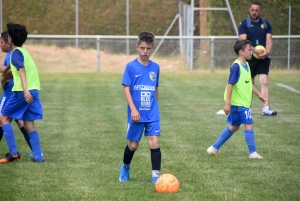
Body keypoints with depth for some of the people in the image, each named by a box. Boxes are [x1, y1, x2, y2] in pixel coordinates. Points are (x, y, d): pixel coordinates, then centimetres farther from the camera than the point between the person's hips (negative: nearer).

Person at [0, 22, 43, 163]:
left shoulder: (16, 52, -6)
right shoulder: (23, 51, 21)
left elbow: (22, 70, -21)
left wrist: (25, 90, -32)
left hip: (22, 92, -8)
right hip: (34, 91, 8)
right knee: (29, 124, 11)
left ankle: (13, 153, -5)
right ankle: (38, 156, 4)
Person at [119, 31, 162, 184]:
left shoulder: (155, 67, 4)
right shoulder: (131, 67, -6)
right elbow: (126, 88, -9)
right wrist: (133, 109, -17)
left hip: (152, 114, 2)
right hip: (136, 113, -2)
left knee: (154, 142, -11)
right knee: (133, 145, 9)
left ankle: (156, 175, -6)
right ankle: (125, 168, 36)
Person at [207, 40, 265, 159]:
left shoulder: (246, 65, 10)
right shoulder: (236, 66, -17)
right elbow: (230, 85, -19)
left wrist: (259, 95, 27)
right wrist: (227, 103, -21)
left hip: (244, 103, 10)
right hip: (239, 103, -10)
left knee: (234, 127, 16)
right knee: (249, 125, -6)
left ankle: (214, 148, 22)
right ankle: (253, 153, 0)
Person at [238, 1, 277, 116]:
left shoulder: (266, 24, 9)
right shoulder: (244, 24, -1)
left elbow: (269, 40, 4)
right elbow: (243, 41, -11)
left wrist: (267, 51, -17)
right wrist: (255, 51, -23)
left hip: (263, 59, 2)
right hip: (249, 58, -1)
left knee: (264, 82, -12)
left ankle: (266, 108, -19)